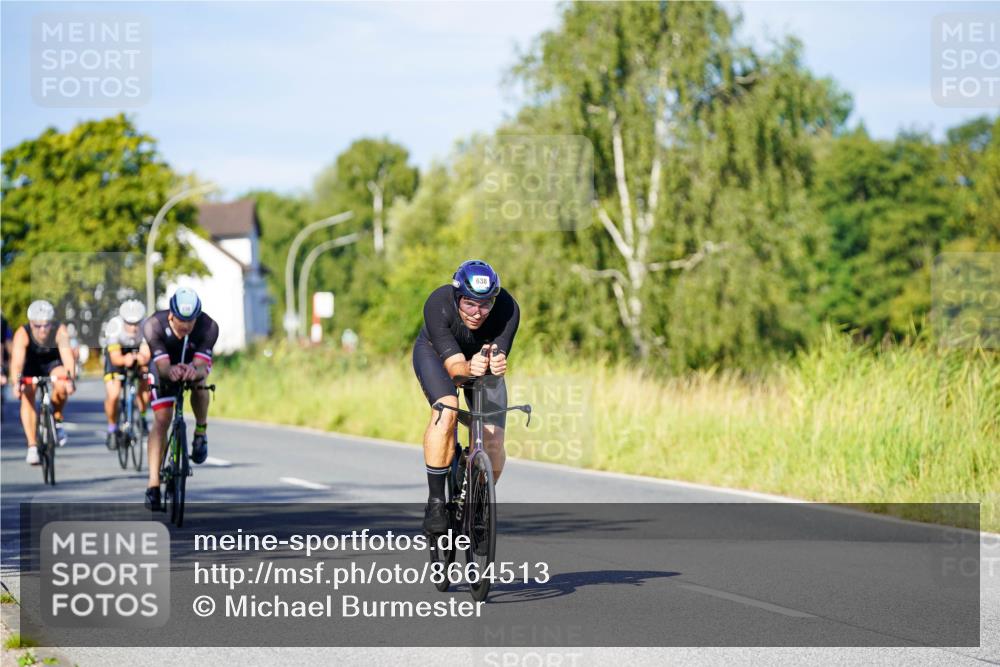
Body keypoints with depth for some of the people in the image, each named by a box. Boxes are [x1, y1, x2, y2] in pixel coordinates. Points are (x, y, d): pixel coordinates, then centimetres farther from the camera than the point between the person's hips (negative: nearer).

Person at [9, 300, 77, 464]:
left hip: (53, 363, 0)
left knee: (61, 387, -29)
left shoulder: (60, 331, -32)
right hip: (31, 366, 0)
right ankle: (32, 446, -18)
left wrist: (70, 378, -62)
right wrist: (16, 383, -62)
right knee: (27, 397, -21)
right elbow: (17, 361, -44)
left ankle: (57, 420, 0)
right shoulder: (22, 334, -33)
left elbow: (67, 355, -44)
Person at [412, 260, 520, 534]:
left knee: (493, 444, -14)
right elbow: (453, 364, -40)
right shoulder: (438, 304, -37)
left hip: (482, 357, 2)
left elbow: (499, 356, -35)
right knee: (446, 410, -33)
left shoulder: (507, 308, -32)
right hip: (435, 353, -2)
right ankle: (435, 501, -22)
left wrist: (497, 363, -58)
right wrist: (469, 368, -62)